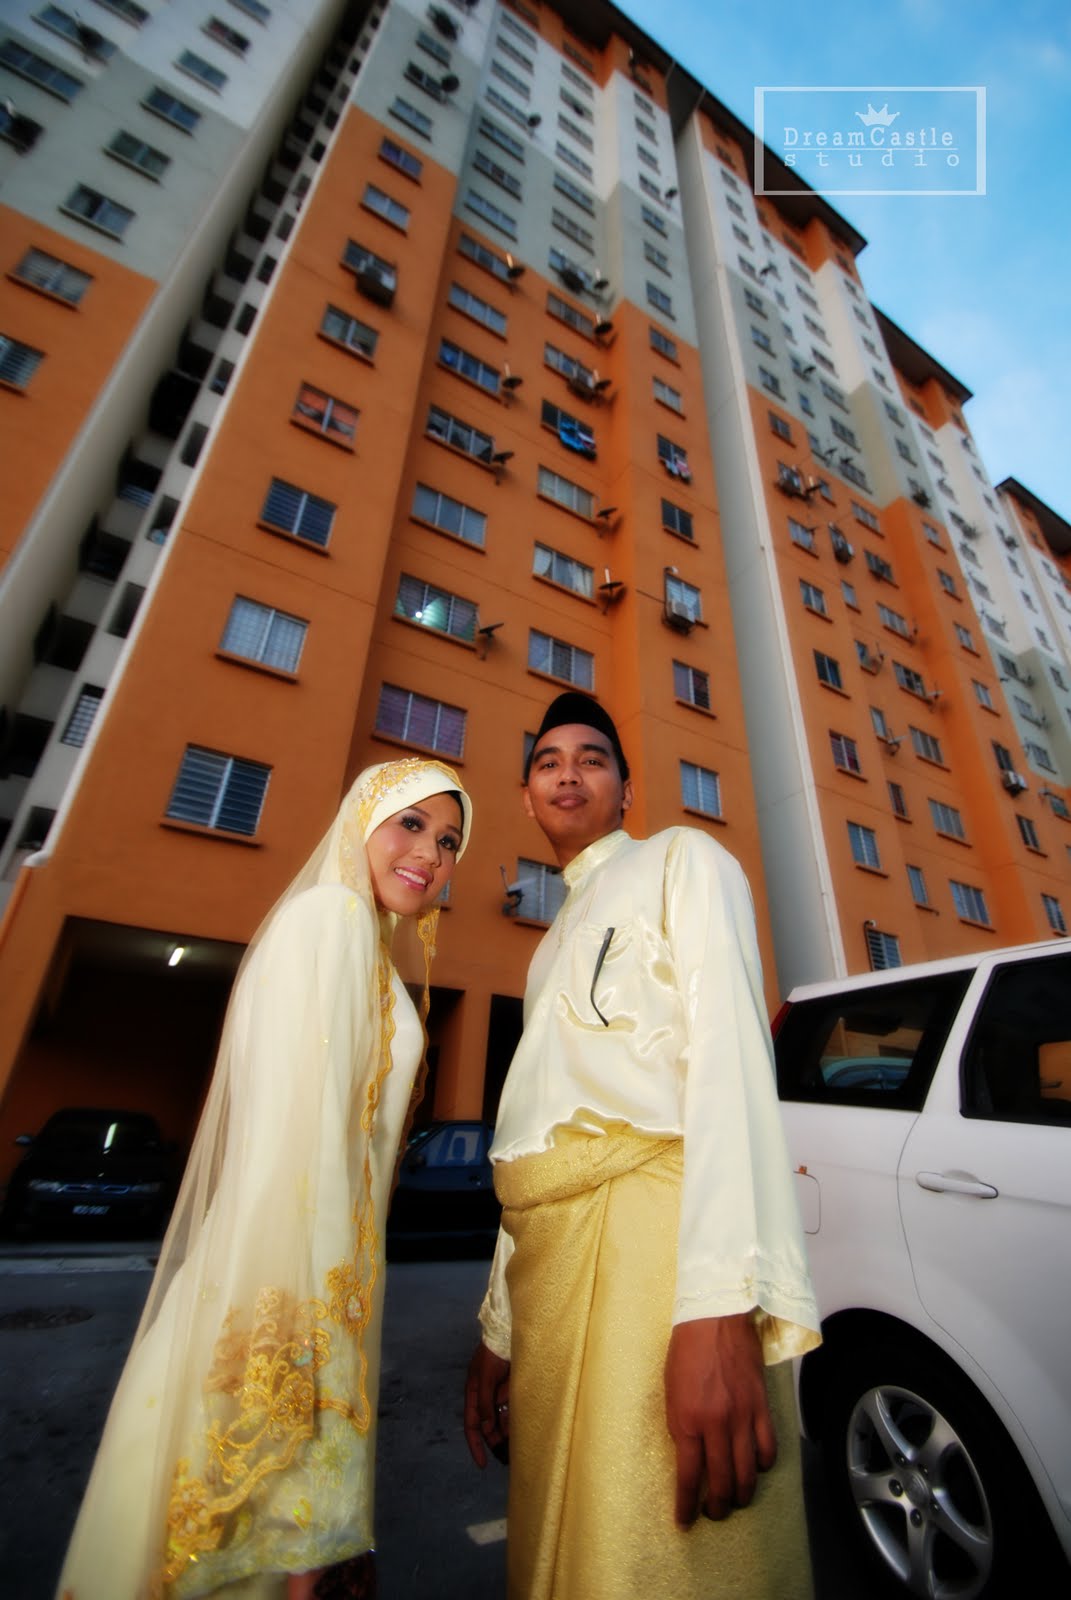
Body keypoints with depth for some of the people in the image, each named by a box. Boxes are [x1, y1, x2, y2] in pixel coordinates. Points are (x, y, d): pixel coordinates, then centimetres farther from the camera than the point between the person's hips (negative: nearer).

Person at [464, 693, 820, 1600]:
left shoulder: (682, 860, 5)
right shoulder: (554, 945, 26)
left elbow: (729, 1055, -11)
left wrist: (717, 1302, -21)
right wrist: (500, 1323, 20)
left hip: (654, 1228, -7)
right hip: (552, 1257, 7)